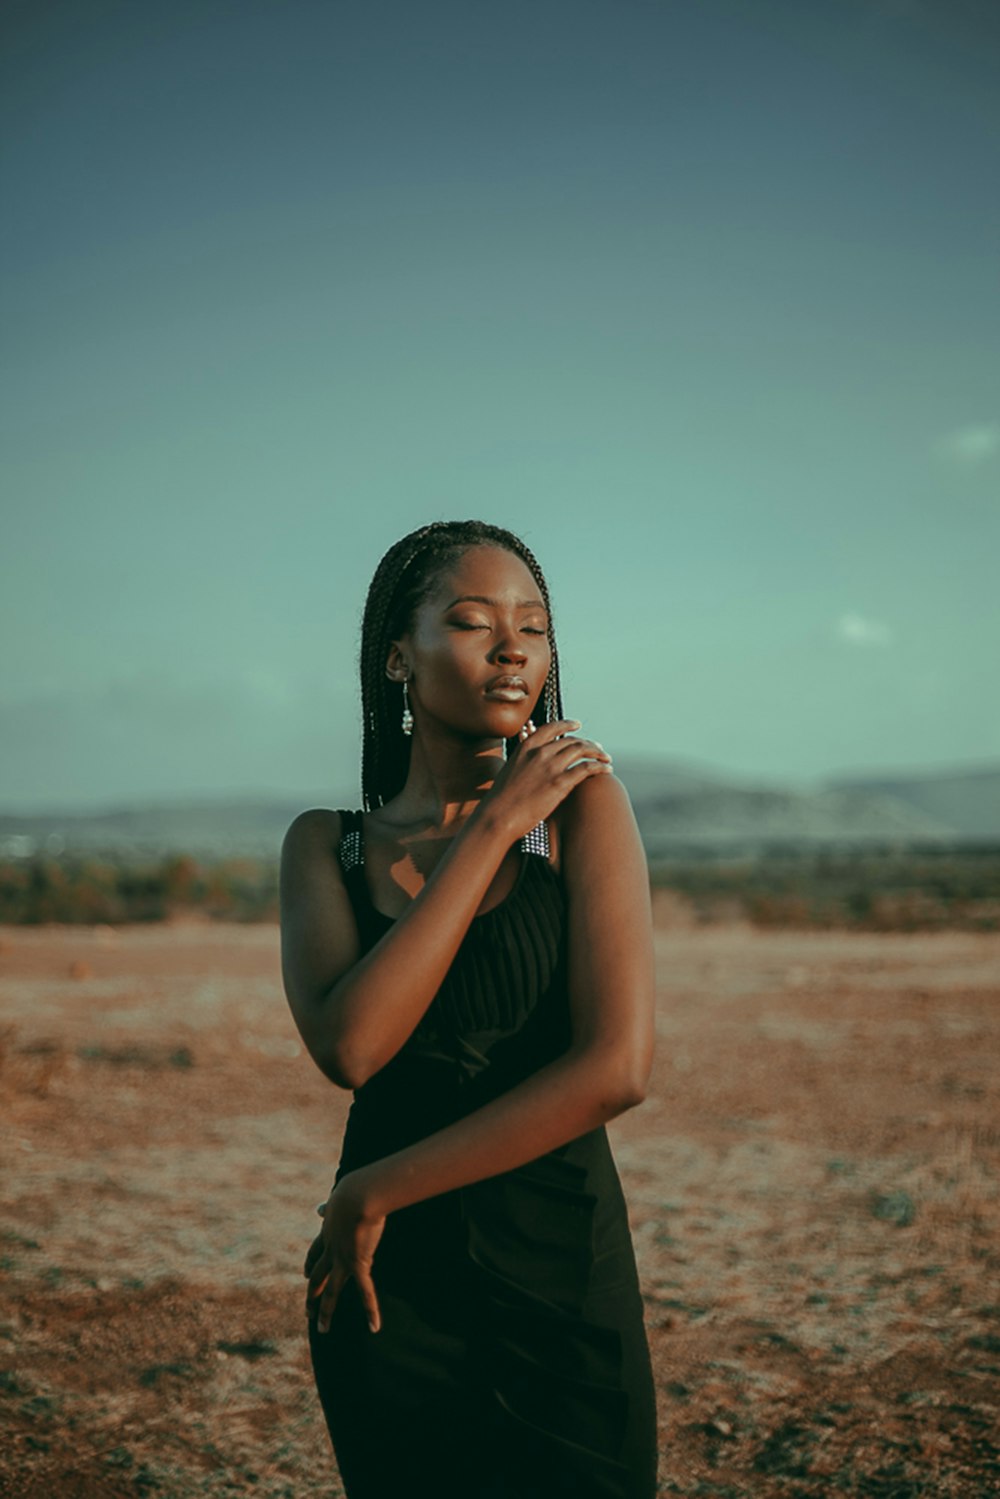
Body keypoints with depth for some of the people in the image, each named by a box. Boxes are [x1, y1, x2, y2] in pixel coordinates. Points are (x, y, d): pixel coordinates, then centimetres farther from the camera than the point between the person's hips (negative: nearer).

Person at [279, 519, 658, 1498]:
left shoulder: (580, 802, -8)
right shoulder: (326, 844, 0)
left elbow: (617, 1069, -18)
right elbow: (348, 1048, -18)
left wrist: (376, 1192, -13)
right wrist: (494, 825, -17)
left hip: (560, 1279, -2)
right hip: (386, 1288, 2)